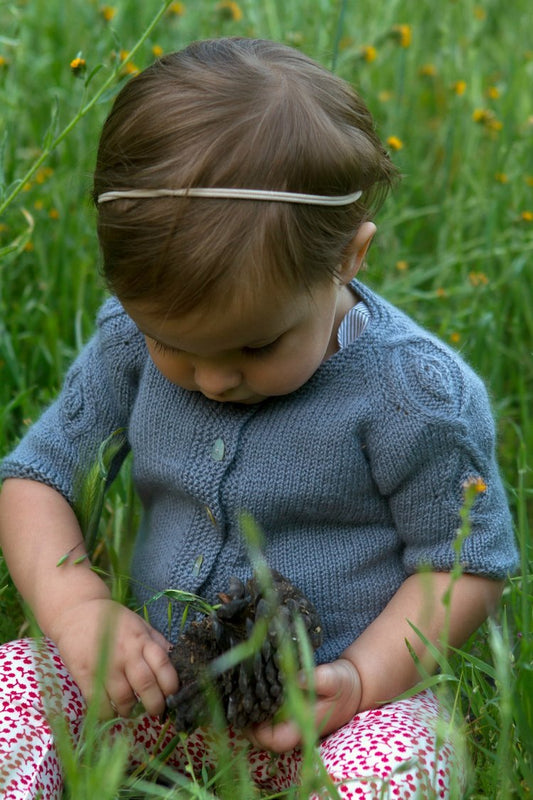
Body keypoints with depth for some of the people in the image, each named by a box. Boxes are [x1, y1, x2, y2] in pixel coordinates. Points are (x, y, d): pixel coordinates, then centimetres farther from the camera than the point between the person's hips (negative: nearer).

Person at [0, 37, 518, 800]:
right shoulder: (134, 341, -6)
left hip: (337, 705, -3)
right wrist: (78, 607, -16)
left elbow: (467, 563, -8)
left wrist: (359, 679, -22)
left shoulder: (415, 394, -18)